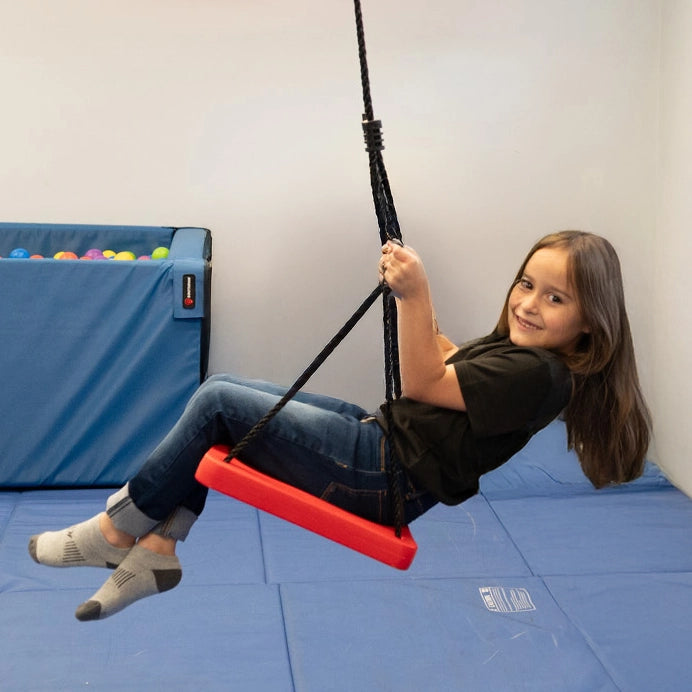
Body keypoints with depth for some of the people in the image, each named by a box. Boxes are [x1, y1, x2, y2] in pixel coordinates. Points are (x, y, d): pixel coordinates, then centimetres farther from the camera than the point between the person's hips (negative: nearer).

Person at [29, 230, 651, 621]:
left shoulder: (539, 375, -20)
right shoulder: (518, 346, 8)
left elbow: (423, 383, -16)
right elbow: (447, 361, 24)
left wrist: (415, 297, -21)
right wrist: (414, 295, 17)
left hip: (383, 479, -10)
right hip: (381, 434, 10)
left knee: (219, 403, -12)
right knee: (224, 391, 7)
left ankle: (118, 529, 5)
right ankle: (156, 549, 6)